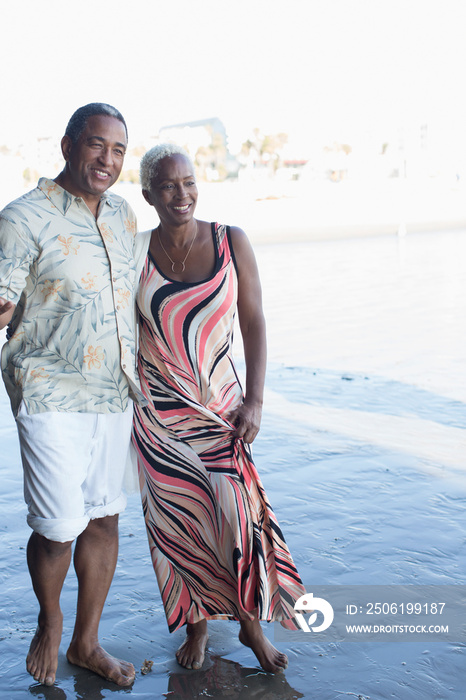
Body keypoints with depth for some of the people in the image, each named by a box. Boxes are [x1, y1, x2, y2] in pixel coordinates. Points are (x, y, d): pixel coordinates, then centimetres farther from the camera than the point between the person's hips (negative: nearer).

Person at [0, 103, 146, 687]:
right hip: (50, 396, -6)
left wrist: (137, 370, 19)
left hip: (114, 392, 6)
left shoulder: (123, 216, 10)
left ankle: (87, 642, 29)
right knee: (59, 528, -3)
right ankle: (49, 624, 30)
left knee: (104, 517, 11)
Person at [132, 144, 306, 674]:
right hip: (158, 411, 1)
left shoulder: (231, 243, -2)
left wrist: (255, 399, -8)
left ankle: (252, 623, 17)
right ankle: (198, 624, 28)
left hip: (220, 404, 0)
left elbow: (253, 323, -1)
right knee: (177, 518, 6)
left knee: (238, 512, -7)